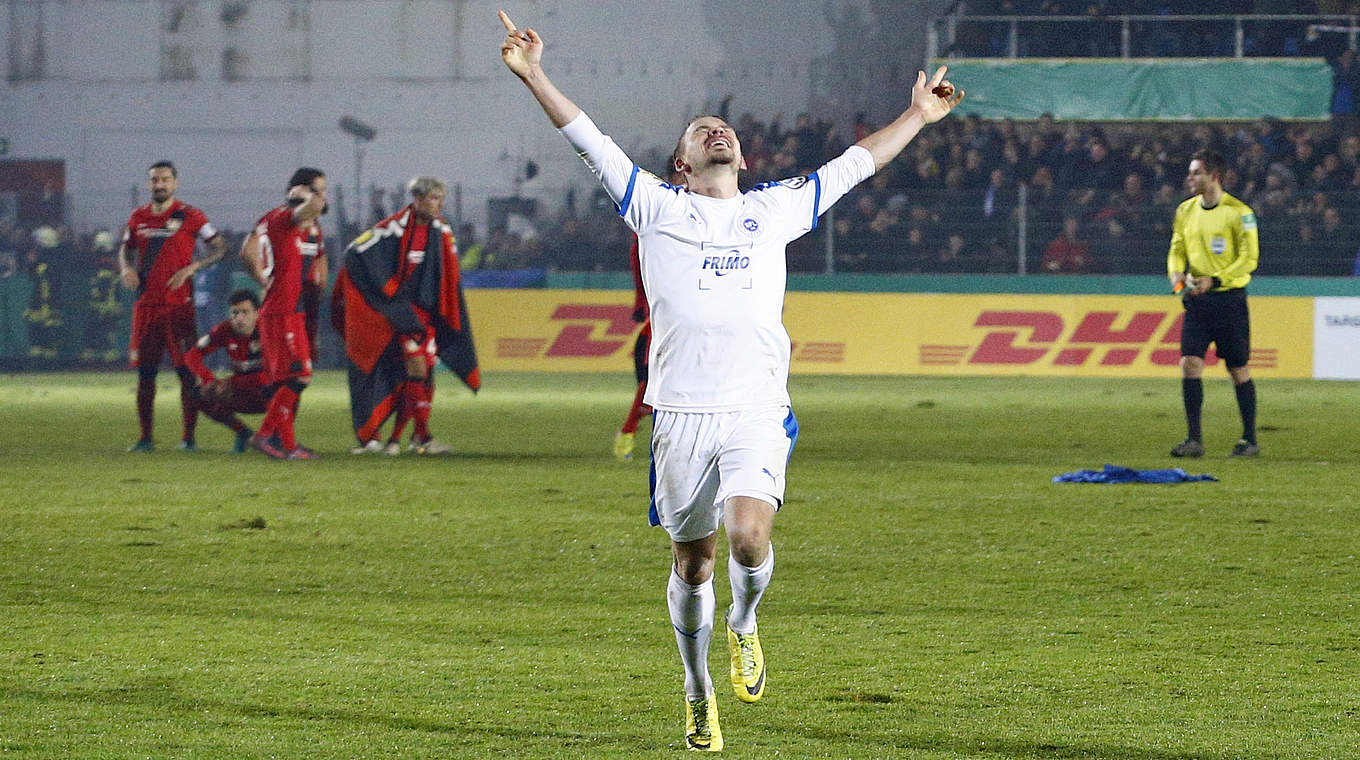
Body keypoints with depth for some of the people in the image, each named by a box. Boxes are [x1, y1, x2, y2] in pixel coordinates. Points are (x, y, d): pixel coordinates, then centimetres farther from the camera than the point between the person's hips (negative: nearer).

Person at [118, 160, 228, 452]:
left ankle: (189, 437, 0)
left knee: (187, 372, -5)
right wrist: (126, 269, 2)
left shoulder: (188, 215, -2)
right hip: (146, 305, 4)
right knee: (145, 373, 5)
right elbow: (126, 249, 24)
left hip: (179, 305, -4)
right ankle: (145, 437, 12)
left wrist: (191, 268, -13)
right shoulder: (138, 217, 11)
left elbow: (220, 248, 0)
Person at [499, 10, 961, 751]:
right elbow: (589, 140, 7)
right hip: (681, 412, 0)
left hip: (757, 410, 0)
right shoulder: (658, 208, 12)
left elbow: (854, 164, 27)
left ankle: (743, 625, 12)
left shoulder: (774, 209, 17)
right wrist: (533, 76, -2)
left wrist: (918, 115, 30)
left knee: (749, 539, -20)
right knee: (692, 562, 6)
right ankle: (698, 694, 24)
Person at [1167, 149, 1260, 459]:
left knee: (1239, 370, 2)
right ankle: (1194, 439, -5)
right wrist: (1177, 272, -6)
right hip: (1197, 302, 5)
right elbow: (1177, 249, 17)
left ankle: (1250, 439, 13)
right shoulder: (1185, 211, 9)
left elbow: (1249, 258, -11)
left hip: (1229, 299, -5)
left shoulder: (1238, 212, -10)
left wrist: (1214, 280, -20)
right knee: (1189, 364, -8)